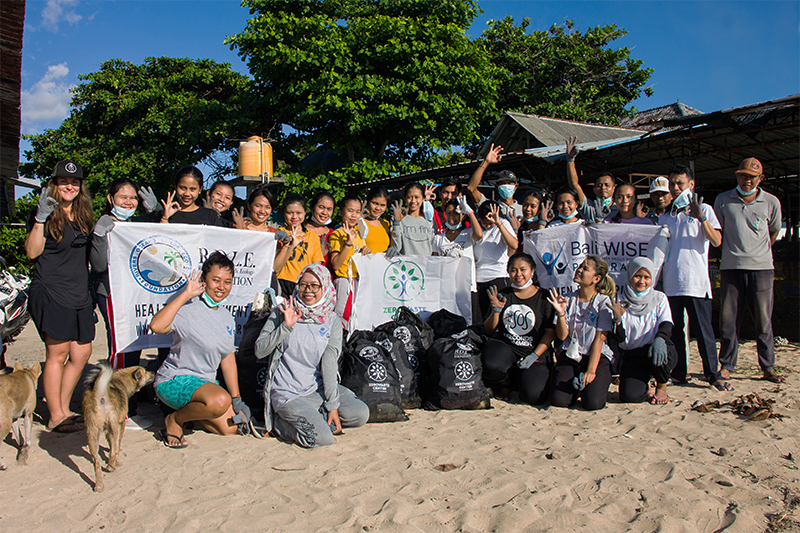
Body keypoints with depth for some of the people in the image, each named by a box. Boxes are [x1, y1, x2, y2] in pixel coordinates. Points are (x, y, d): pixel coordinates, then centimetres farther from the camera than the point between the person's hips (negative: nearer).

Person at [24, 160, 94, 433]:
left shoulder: (82, 215, 16)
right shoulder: (45, 213, -3)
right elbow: (32, 252, -12)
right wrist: (40, 218, -19)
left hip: (79, 294, 7)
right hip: (50, 293, -7)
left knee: (82, 352, 7)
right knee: (58, 353, -4)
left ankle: (64, 409, 20)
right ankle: (56, 417, 5)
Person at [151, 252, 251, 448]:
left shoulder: (227, 317, 8)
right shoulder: (188, 309, -16)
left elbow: (228, 359, 14)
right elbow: (157, 326, -36)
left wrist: (236, 399, 11)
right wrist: (185, 295, -29)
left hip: (205, 382, 8)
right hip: (174, 380, -8)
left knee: (230, 427, 1)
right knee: (220, 401, -33)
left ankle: (189, 408, 21)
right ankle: (175, 420, -6)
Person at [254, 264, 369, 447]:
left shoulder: (332, 321, 3)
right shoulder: (283, 312, -2)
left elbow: (330, 362, -6)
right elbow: (259, 351, -8)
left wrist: (333, 405, -14)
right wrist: (286, 326, -20)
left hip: (319, 388, 4)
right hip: (287, 393, -4)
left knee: (361, 414, -15)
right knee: (321, 437, -23)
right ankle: (280, 423, 2)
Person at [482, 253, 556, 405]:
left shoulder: (544, 297, 0)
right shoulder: (503, 295, 5)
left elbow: (551, 331, -2)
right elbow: (488, 330, 6)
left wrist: (534, 355, -12)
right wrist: (496, 310, -12)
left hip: (535, 351, -1)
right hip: (504, 346, 1)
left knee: (533, 396, -22)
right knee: (490, 365, -34)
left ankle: (520, 378, 16)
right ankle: (503, 383, 5)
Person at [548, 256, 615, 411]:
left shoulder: (604, 302, -5)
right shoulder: (570, 299, 4)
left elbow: (599, 338, -10)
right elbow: (562, 336, -1)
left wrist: (591, 370, -17)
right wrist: (560, 313, -18)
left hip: (597, 357, -2)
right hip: (570, 356, 3)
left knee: (592, 403, -23)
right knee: (558, 400, -18)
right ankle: (577, 386, 14)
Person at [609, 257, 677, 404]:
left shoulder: (659, 298, 4)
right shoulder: (621, 302, 0)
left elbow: (666, 324, -10)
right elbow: (620, 339, -4)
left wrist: (659, 339, -33)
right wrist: (618, 318, -23)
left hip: (655, 350, 0)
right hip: (632, 356, 0)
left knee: (658, 353, -37)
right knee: (629, 395, -21)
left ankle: (662, 387, -2)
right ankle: (643, 380, 18)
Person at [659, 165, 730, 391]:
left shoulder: (704, 209, 4)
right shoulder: (665, 217, 16)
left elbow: (716, 241, -9)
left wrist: (701, 218, -22)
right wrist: (657, 277, 11)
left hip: (696, 282, -4)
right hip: (671, 283, 4)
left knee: (703, 330, -3)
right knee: (674, 331, 8)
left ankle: (713, 374, 5)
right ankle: (678, 374, 16)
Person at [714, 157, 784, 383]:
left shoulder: (771, 202, 6)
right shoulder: (723, 200, 6)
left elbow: (774, 231, 21)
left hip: (761, 268, 0)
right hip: (731, 268, 0)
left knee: (763, 320, 3)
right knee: (728, 319, 1)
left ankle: (768, 368, 12)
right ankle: (727, 365, 11)